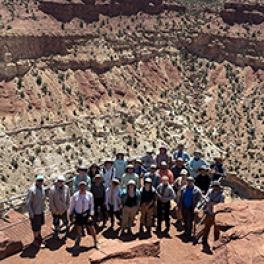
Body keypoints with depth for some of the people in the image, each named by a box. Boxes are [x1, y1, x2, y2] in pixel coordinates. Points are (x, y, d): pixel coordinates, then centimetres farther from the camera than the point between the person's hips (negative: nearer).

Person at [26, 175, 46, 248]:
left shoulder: (42, 187, -5)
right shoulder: (32, 190, -29)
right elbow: (27, 202, -23)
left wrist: (43, 208, 14)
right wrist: (31, 213, -20)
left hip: (41, 211, 7)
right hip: (35, 212, -7)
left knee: (40, 224, 24)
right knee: (36, 227, 10)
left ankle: (39, 237, 44)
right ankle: (36, 240, 29)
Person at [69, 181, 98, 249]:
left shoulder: (89, 195, -8)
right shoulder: (75, 195, -9)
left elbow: (91, 205, -2)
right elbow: (72, 205, 3)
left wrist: (91, 215, -7)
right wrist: (71, 214, 7)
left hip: (87, 214, 0)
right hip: (78, 215, 0)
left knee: (91, 228, 2)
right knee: (78, 229, 11)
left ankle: (95, 242, 21)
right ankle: (77, 243, 32)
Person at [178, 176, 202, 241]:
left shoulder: (197, 190, -10)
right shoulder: (183, 188, 3)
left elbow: (199, 199, -7)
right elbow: (181, 198, 9)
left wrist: (195, 207, -12)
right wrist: (180, 206, 7)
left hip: (191, 209, -4)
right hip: (184, 208, 4)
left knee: (190, 222, -2)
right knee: (185, 221, 17)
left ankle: (188, 235, 6)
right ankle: (186, 232, 34)